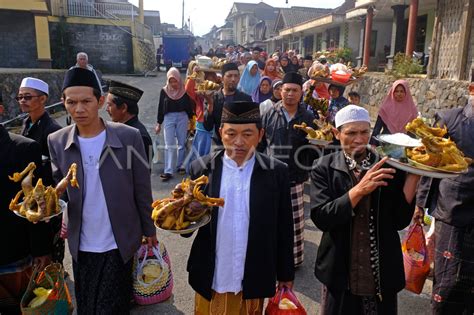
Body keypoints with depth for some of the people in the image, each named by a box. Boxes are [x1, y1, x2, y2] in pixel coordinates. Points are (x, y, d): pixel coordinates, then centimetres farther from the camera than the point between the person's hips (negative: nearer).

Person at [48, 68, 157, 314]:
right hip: (81, 245, 3)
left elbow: (142, 190, -6)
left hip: (119, 243, -3)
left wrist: (149, 230, 1)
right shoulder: (56, 142, -5)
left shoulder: (128, 136, -14)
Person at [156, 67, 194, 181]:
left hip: (182, 118, 0)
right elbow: (161, 108, 5)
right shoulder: (164, 91, 0)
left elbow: (189, 106, 4)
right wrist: (158, 124, 6)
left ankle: (180, 165, 25)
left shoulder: (184, 90, -2)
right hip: (168, 118, 0)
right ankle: (168, 171, -2)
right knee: (169, 145, -2)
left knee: (182, 143, 9)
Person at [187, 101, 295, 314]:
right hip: (210, 281, 1)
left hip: (253, 282, 0)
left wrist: (285, 275, 5)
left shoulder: (276, 172, -7)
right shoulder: (202, 168, -6)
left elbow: (283, 229, 0)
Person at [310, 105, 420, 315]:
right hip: (340, 275, -1)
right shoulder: (324, 168, -7)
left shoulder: (389, 166, -3)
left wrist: (413, 176, -14)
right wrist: (359, 189, -27)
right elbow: (320, 218, -17)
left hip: (383, 276, 2)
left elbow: (400, 221, -4)